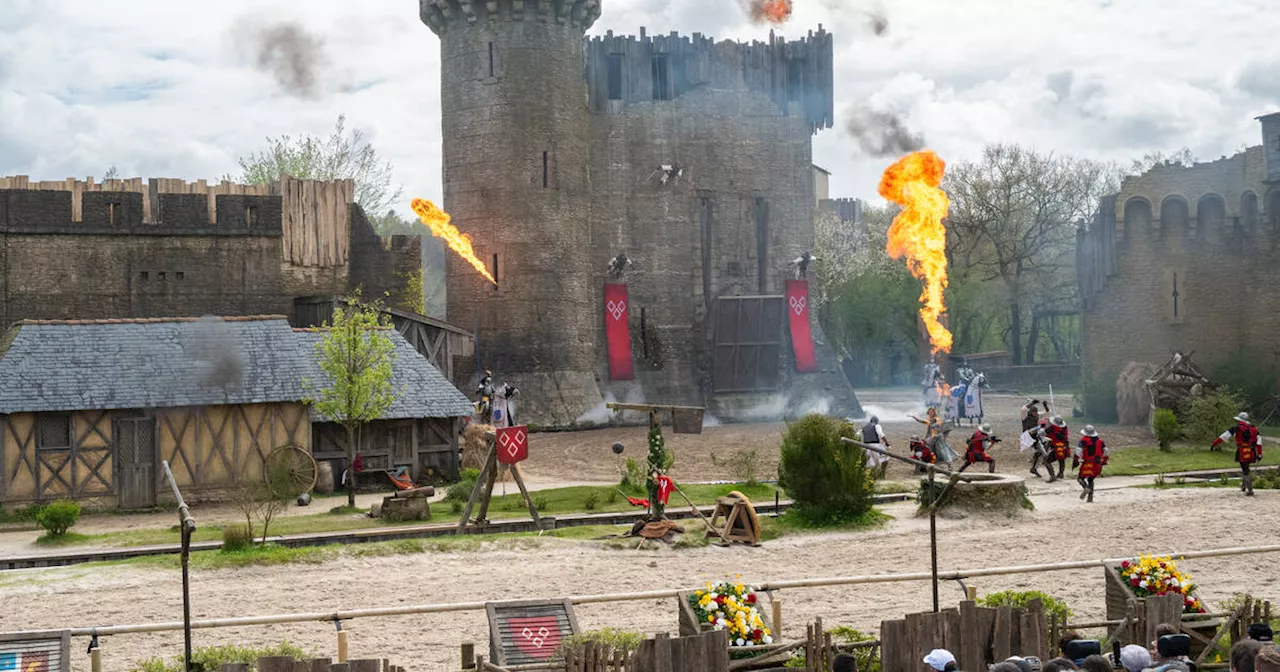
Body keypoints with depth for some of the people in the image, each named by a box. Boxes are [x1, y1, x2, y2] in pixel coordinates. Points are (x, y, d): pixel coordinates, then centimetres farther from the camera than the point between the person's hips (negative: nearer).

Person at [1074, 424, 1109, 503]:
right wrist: (1104, 461, 24)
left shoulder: (1084, 440, -7)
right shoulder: (1100, 440, 9)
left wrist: (1075, 461, -7)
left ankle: (1086, 487, -27)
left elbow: (1078, 451, -15)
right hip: (1098, 464, 5)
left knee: (1081, 478, 5)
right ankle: (1090, 497, 13)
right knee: (1090, 479, 20)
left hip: (1087, 463, -5)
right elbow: (1106, 452, 12)